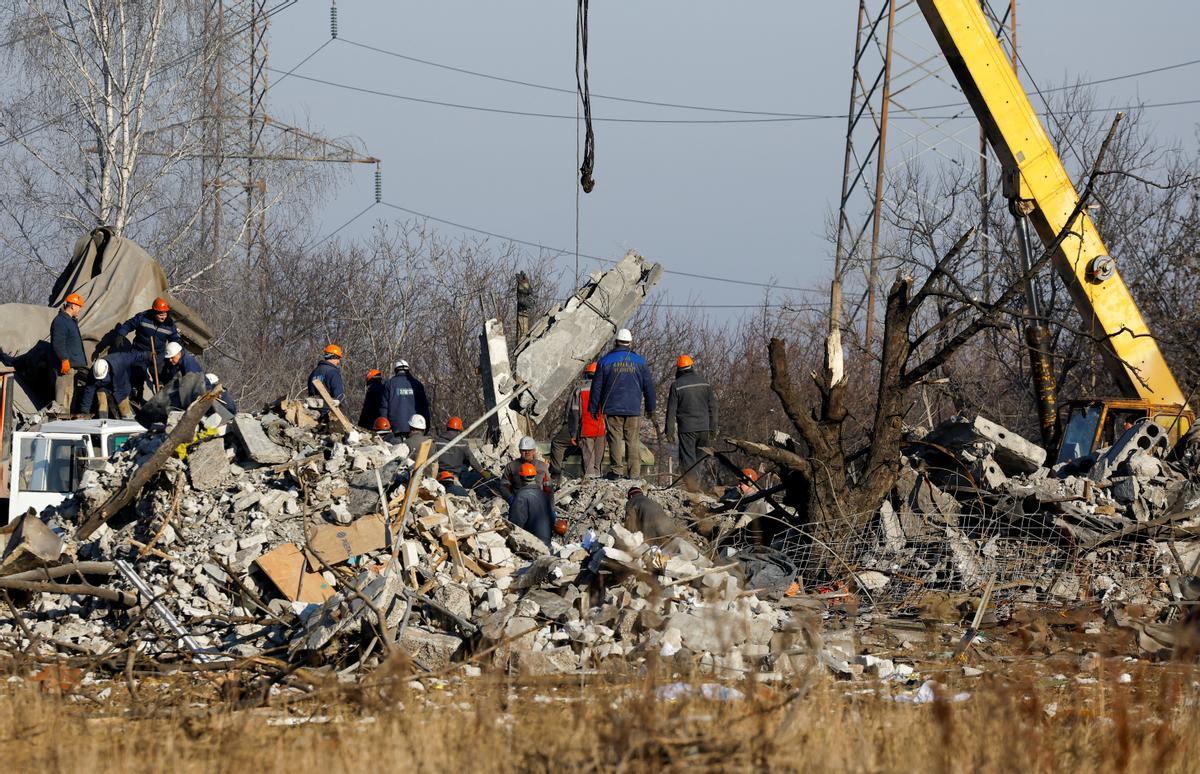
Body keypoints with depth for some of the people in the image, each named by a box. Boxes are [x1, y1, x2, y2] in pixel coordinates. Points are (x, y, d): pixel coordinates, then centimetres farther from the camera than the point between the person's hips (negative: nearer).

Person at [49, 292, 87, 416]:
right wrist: (64, 359, -26)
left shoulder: (71, 321, 20)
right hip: (65, 364, -11)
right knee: (64, 392, -13)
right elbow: (58, 343, -22)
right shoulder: (60, 321, -14)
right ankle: (61, 414, -15)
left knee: (69, 392, 15)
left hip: (71, 364, 11)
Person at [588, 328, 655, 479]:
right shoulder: (639, 361, 5)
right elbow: (648, 386, 9)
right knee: (633, 440, 4)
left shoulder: (605, 361, 2)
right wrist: (650, 408, 19)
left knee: (615, 439, 1)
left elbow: (597, 387, 5)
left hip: (612, 409, -1)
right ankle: (634, 472, 1)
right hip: (634, 409, 1)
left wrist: (593, 408, 12)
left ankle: (617, 470, -5)